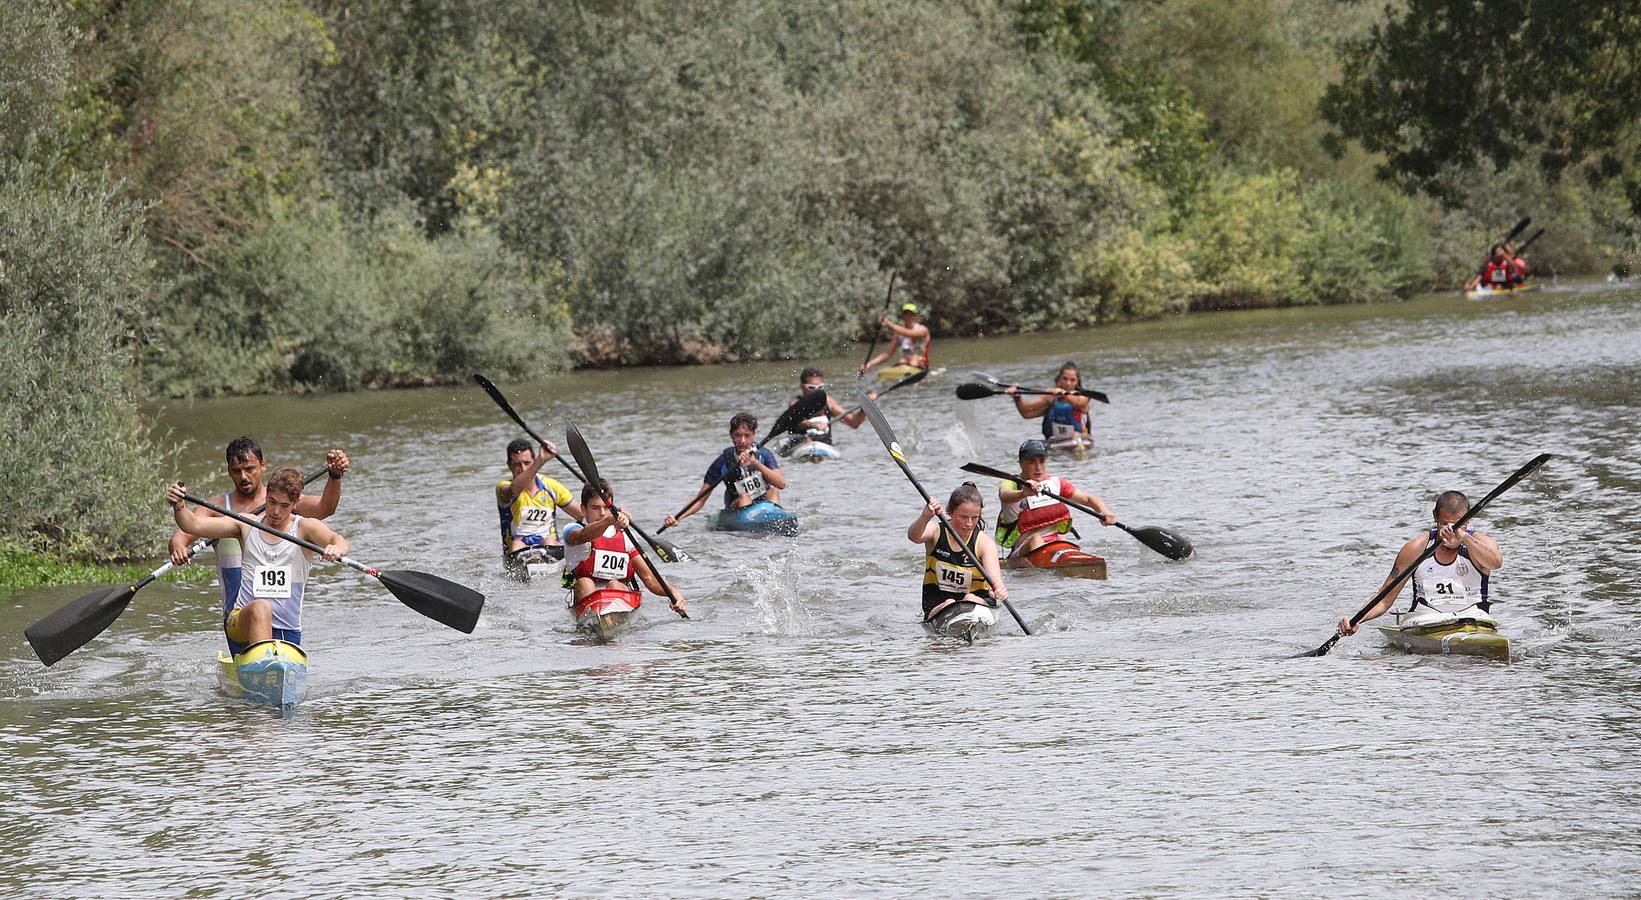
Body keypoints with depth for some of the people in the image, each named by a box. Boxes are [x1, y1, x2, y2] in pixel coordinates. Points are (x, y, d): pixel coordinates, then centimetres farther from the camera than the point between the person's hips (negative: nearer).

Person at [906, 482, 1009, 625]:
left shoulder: (984, 543, -5)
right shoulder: (937, 532, -2)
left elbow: (994, 579, -20)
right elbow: (914, 536, -26)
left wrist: (999, 589, -46)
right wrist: (925, 517, -49)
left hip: (979, 603, -1)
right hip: (936, 606, 1)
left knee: (971, 599, -34)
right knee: (949, 604, -32)